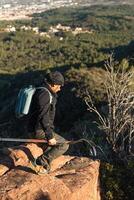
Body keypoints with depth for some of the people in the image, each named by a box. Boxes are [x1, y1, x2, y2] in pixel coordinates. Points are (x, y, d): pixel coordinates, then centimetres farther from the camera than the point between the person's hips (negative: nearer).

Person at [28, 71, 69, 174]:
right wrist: (50, 136, -25)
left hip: (38, 128, 11)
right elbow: (43, 117, -26)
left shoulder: (45, 92, 15)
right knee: (64, 145, -8)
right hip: (39, 130, -11)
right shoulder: (44, 94, -19)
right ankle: (40, 162, -5)